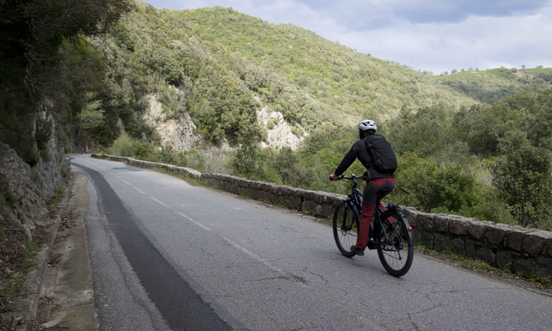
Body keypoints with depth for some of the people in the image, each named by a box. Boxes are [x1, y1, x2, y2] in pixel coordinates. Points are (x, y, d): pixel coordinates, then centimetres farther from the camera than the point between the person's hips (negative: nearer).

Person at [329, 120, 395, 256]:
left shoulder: (359, 144, 8)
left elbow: (346, 161, 13)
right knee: (375, 200, 34)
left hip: (375, 181, -5)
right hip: (390, 180, 5)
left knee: (366, 215, 9)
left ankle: (359, 247, 16)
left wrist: (336, 175, 29)